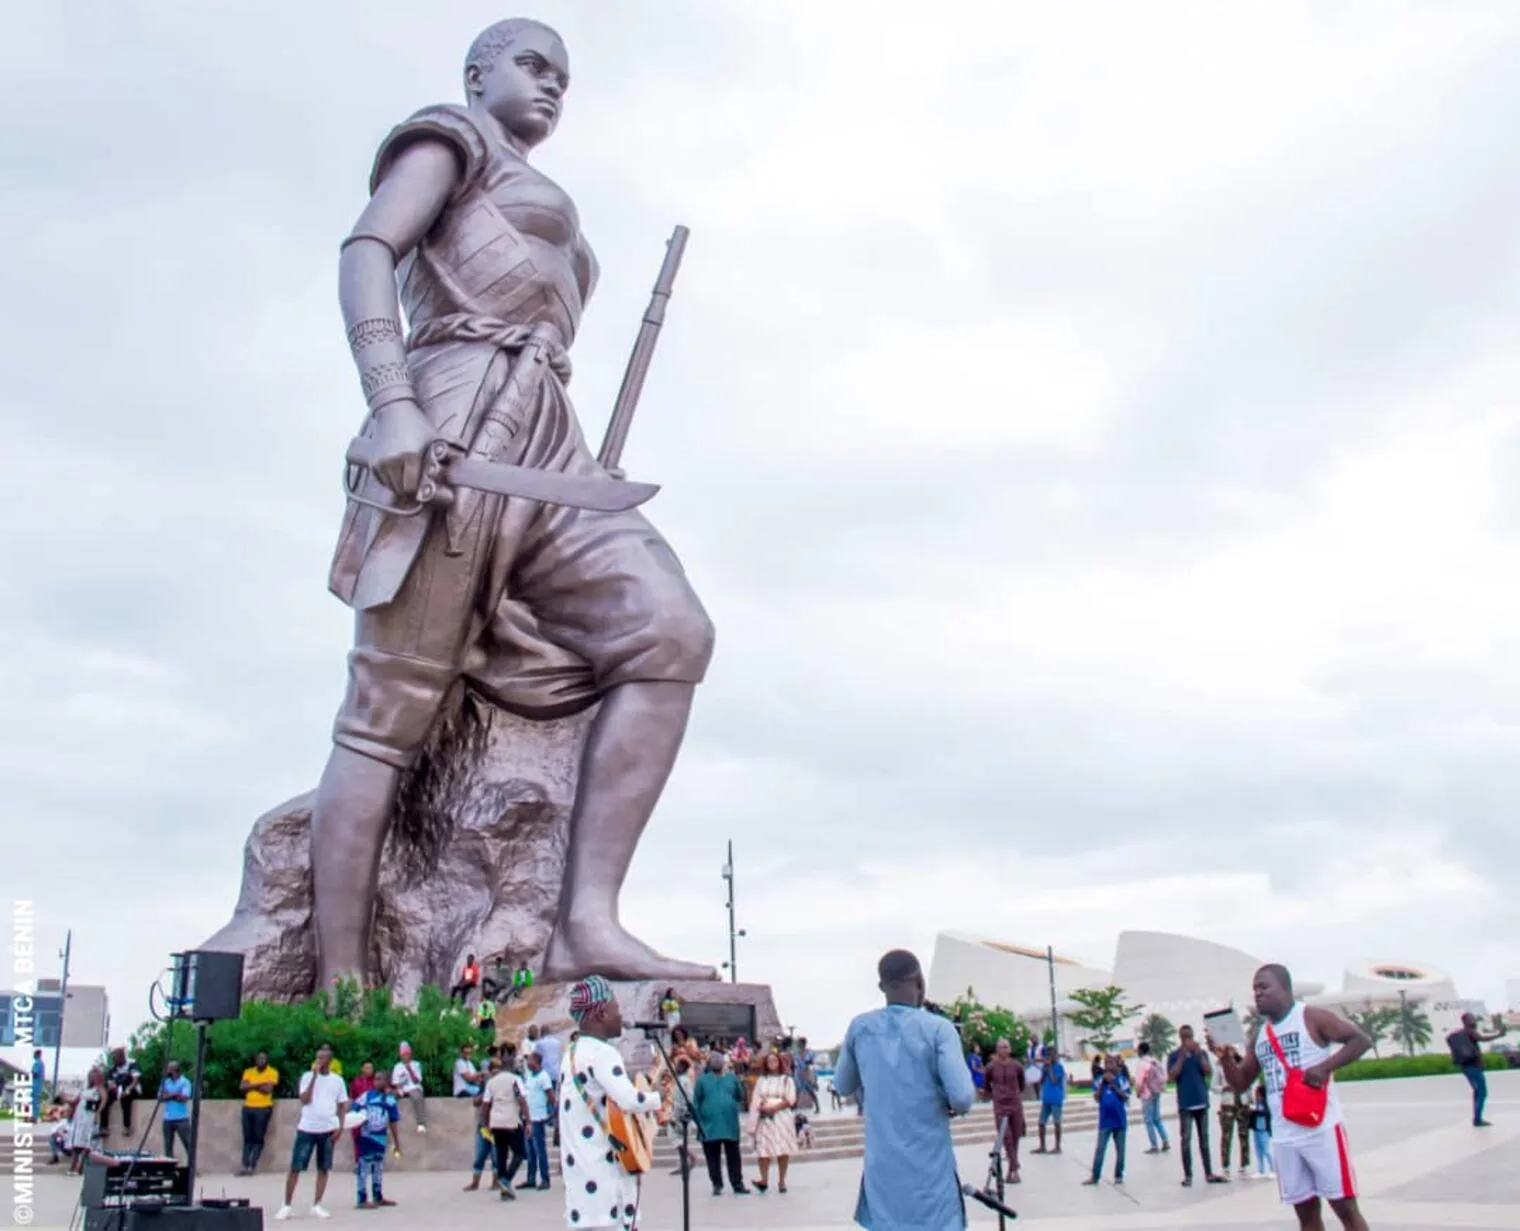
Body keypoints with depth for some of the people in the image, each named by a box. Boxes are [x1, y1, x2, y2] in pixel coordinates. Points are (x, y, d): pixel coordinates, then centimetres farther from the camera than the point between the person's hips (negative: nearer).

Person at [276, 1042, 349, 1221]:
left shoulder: (337, 1080, 6)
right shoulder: (308, 1076, 0)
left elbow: (342, 1105, 10)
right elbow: (305, 1100, -13)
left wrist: (340, 1127, -2)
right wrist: (315, 1076, -15)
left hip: (328, 1130, 2)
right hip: (307, 1128, -2)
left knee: (323, 1168, 4)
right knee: (295, 1167, -2)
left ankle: (316, 1206, 11)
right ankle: (286, 1205, 5)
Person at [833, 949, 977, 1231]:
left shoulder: (859, 1028, 3)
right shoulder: (938, 1029, -10)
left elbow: (843, 1086, 16)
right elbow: (963, 1098, -18)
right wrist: (954, 1105, 3)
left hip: (881, 1168, 4)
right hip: (929, 1168, -4)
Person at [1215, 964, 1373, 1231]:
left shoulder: (1312, 1017, -5)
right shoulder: (1258, 1034, 14)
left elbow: (1361, 1039, -9)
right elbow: (1241, 1082, 17)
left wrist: (1325, 1067, -20)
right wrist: (1225, 1058, -3)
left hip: (1321, 1128, -6)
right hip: (1284, 1137, 6)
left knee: (1345, 1207, -4)